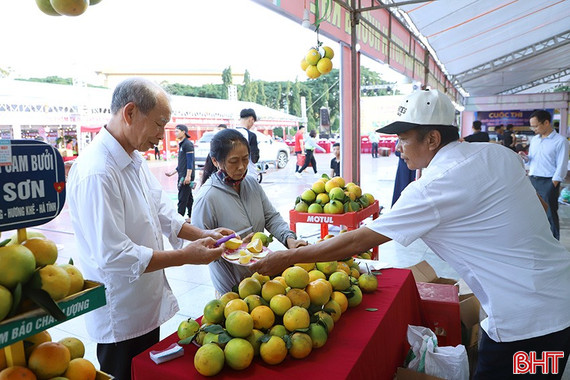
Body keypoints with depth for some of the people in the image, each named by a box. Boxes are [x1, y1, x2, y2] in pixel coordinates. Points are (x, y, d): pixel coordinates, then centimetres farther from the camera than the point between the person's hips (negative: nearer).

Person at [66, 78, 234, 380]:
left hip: (148, 306, 9)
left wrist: (202, 234, -3)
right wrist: (186, 256, -25)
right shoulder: (95, 173, -28)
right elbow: (113, 256, -30)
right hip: (120, 318, -9)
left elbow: (161, 210, 11)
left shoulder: (135, 159, 4)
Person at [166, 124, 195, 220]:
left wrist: (188, 176, -23)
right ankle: (191, 217, 18)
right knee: (188, 198, 12)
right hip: (182, 175, 10)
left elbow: (190, 161, -18)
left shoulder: (188, 144, -10)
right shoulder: (181, 144, 19)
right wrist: (173, 172, 21)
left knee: (182, 198, -7)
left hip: (186, 176, -10)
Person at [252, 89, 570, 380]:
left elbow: (358, 242, -19)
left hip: (524, 320, -8)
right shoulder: (500, 154, 2)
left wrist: (287, 258, -11)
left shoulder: (431, 188, -21)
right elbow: (539, 208, 14)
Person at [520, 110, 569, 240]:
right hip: (532, 180, 6)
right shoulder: (534, 139, 13)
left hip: (549, 182, -6)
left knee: (550, 214, 0)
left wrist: (553, 185, -14)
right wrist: (525, 157, -2)